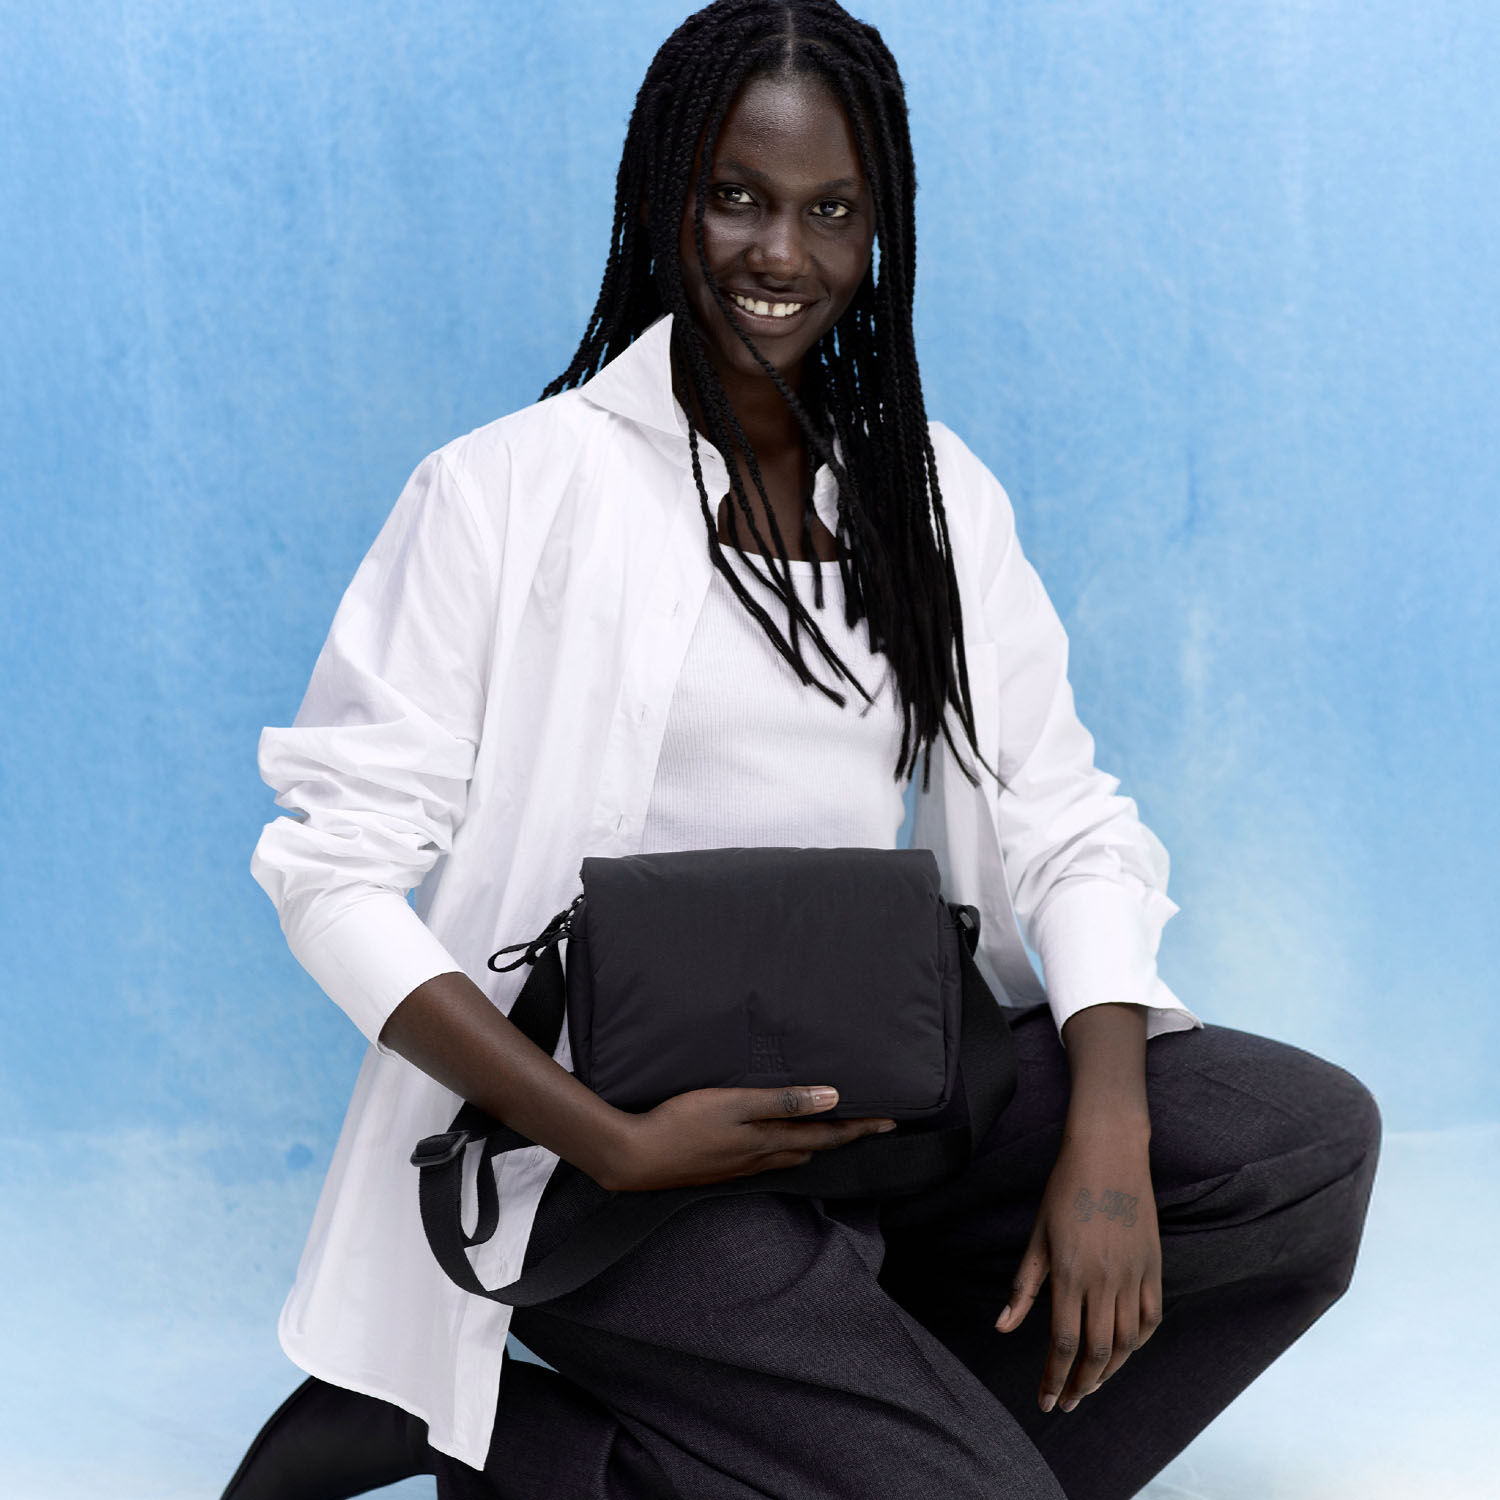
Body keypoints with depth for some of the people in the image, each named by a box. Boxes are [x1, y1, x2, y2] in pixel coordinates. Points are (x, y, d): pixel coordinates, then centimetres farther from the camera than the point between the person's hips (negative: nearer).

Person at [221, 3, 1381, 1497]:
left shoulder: (935, 500, 11)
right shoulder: (512, 490, -4)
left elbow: (1063, 824, 5)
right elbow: (334, 868, -9)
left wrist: (1107, 1133, -13)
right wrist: (616, 1147, -20)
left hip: (879, 1090, 7)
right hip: (601, 1115, -6)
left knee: (1311, 1139, -15)